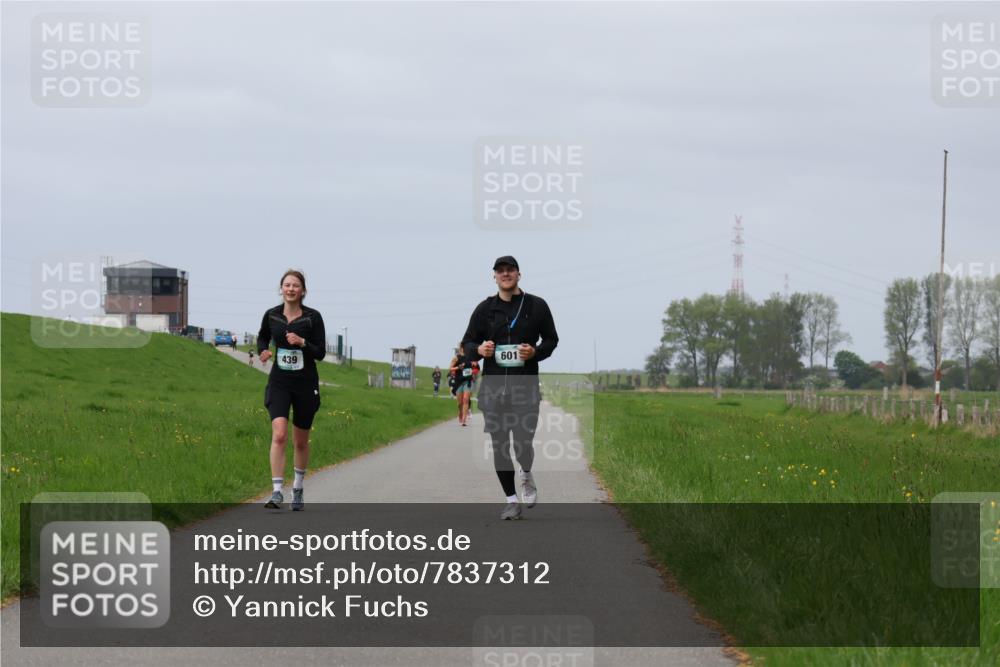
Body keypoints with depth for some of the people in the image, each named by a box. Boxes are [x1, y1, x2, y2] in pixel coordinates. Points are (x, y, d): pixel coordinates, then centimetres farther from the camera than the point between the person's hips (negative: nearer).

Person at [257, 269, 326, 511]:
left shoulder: (313, 317, -6)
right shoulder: (271, 315, 0)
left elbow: (321, 353, -6)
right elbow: (262, 337, 19)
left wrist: (302, 342, -22)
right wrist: (262, 351, -2)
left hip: (306, 384, 0)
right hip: (279, 382, 0)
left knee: (301, 441, 12)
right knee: (279, 435, -19)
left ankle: (298, 489, 33)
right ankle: (277, 491, -21)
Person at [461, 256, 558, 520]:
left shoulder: (536, 306, 4)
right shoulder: (485, 309, 8)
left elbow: (551, 340, 10)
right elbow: (467, 343, 12)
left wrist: (535, 352, -11)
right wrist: (479, 349, -12)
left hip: (526, 387, -2)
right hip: (493, 387, 2)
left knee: (523, 444, -9)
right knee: (499, 446, 2)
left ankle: (526, 476, 26)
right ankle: (511, 500, 14)